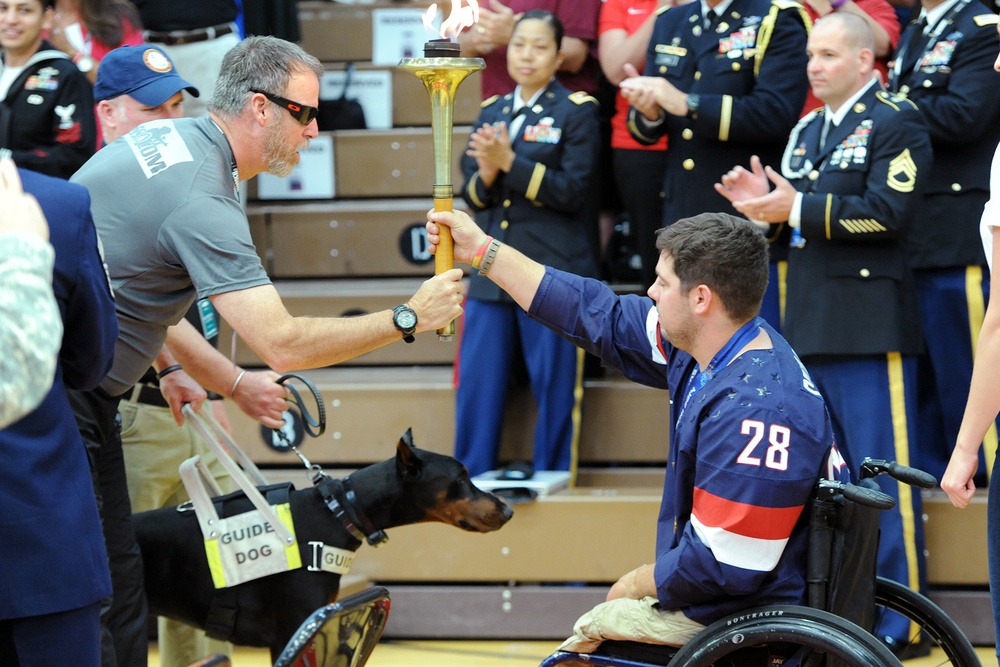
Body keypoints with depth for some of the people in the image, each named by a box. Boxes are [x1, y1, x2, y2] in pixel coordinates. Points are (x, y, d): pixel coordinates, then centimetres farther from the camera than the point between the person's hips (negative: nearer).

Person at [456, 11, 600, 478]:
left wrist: (509, 163, -17)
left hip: (553, 275, -5)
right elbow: (470, 193, 13)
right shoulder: (490, 113, 14)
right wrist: (486, 176, -10)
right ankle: (472, 479, 14)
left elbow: (574, 191, -11)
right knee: (478, 383, 5)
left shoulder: (577, 111, -1)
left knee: (555, 386, 0)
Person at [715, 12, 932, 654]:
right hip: (810, 329, 8)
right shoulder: (807, 131, 20)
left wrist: (798, 207, -18)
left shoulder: (897, 122, -5)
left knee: (882, 479, -6)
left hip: (870, 329, -8)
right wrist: (762, 202, 1)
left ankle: (898, 623, -1)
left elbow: (888, 212, -17)